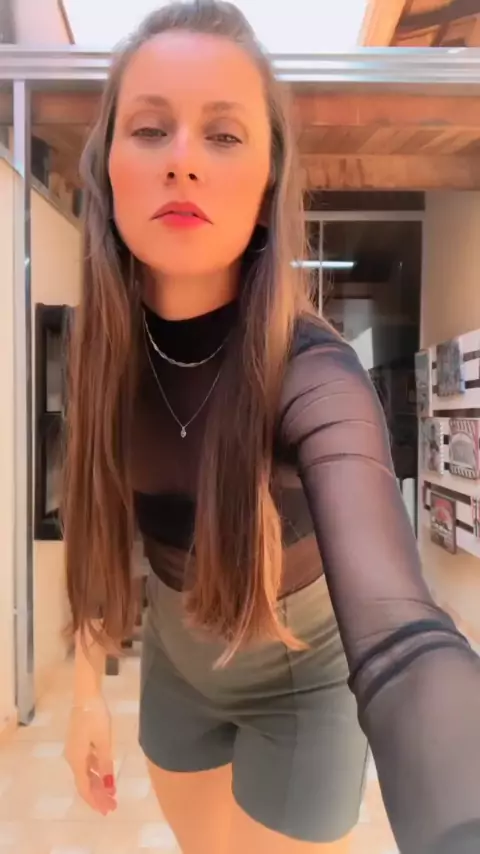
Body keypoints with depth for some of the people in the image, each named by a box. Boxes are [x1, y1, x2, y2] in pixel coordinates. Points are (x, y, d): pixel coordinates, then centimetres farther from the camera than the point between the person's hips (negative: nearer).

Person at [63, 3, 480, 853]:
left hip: (300, 679, -4)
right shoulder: (105, 347, -17)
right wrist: (87, 687, 2)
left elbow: (401, 642, -46)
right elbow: (101, 529, -4)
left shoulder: (312, 372, -33)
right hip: (175, 661, 4)